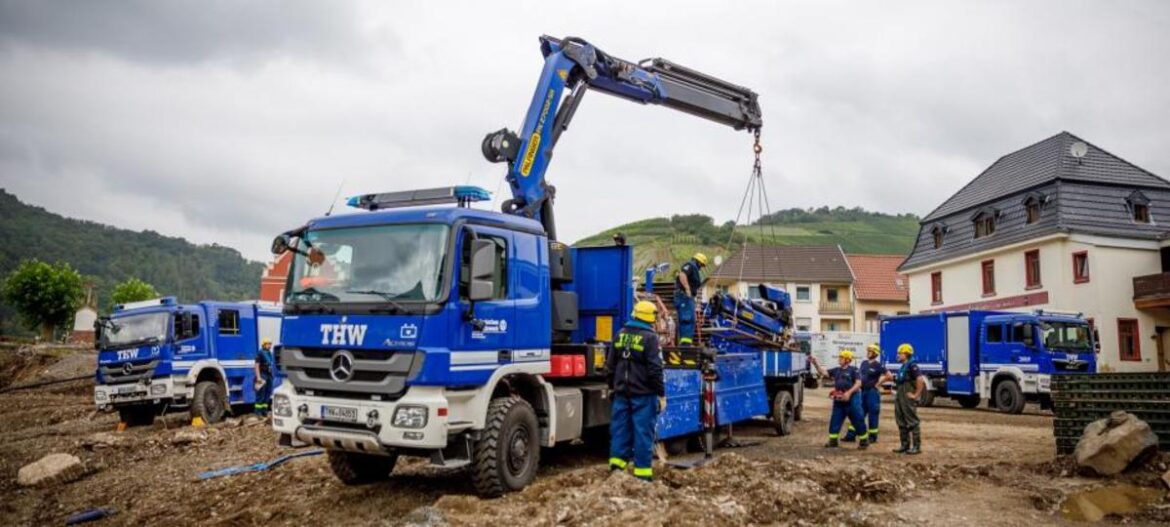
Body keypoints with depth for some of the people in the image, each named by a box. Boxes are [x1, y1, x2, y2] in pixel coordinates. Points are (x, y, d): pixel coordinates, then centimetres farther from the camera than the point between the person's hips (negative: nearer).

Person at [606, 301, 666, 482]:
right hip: (643, 393, -6)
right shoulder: (650, 337, -11)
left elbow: (610, 364, 14)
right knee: (643, 431, 0)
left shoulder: (621, 334, 8)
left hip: (622, 391, 6)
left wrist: (612, 386, 25)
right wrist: (661, 394, -7)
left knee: (620, 426, 12)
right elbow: (655, 370, -14)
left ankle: (617, 460, 9)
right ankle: (642, 470, 3)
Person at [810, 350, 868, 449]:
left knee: (858, 421, -1)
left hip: (851, 399, -6)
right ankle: (833, 441, 13)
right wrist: (816, 363, -1)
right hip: (838, 400, 7)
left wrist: (849, 393, -22)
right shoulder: (836, 370, 12)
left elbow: (858, 383, -13)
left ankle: (864, 441, 9)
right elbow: (823, 373, 10)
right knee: (835, 420, 6)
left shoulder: (854, 370, -6)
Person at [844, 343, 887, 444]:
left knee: (872, 414, 1)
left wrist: (877, 384, -11)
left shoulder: (878, 365, -8)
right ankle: (851, 435, 9)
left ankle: (873, 436, 10)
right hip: (862, 391, 7)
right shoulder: (864, 363, 12)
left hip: (872, 392, -7)